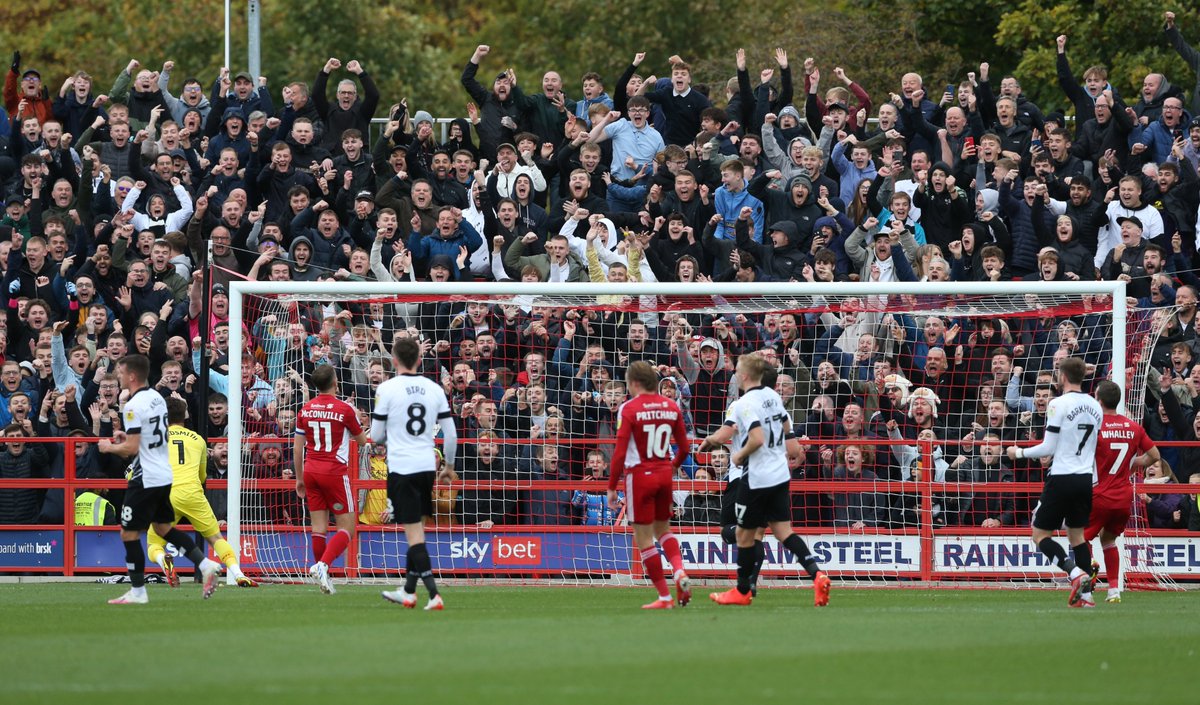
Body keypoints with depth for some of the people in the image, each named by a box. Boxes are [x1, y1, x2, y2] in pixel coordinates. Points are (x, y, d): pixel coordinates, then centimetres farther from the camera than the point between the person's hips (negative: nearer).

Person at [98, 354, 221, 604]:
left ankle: (137, 591, 4)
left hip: (145, 480, -9)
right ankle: (205, 564, 11)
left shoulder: (133, 407, -18)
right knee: (163, 527, 22)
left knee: (129, 534, 1)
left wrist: (109, 447, -3)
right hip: (165, 475, 9)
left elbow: (131, 449, -20)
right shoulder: (157, 398, 10)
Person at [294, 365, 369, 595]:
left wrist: (299, 478, 18)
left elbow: (297, 449, 7)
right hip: (335, 471, -5)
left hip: (311, 471, 5)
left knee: (319, 526, 9)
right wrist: (356, 421, 26)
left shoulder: (305, 410, 4)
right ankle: (323, 565, -21)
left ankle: (321, 571, 9)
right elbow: (361, 440, 6)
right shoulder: (344, 409, -8)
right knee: (346, 528, -1)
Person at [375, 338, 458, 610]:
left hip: (401, 468, -5)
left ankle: (434, 595, -15)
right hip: (427, 466, 5)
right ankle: (408, 592, 29)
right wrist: (449, 465, 20)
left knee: (414, 534, -5)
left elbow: (376, 436, -3)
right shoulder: (434, 389, 4)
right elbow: (451, 434, 5)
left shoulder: (387, 389, -8)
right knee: (417, 530, 18)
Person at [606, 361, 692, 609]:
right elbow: (683, 447, 9)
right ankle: (680, 572, -3)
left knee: (644, 539, 3)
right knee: (663, 528, 23)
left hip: (639, 475, -5)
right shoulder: (671, 407, 3)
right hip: (664, 475, 5)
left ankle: (664, 597, 3)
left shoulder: (629, 409, -11)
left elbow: (620, 452, -15)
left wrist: (612, 487, -8)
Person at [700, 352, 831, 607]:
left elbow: (757, 440, -27)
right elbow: (786, 426, 24)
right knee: (783, 531, 4)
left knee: (744, 535, 9)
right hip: (780, 474, 7)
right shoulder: (772, 396, 8)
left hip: (756, 479, -7)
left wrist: (740, 455, -7)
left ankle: (742, 591, 21)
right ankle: (817, 574, -16)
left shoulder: (745, 404, -17)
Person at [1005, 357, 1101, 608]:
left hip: (1061, 477, -6)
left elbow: (1048, 448, -12)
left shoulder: (1059, 404, -12)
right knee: (1077, 534, 14)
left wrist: (1019, 452, 2)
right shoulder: (1095, 406, 8)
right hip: (1085, 479, 6)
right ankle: (1085, 595, 5)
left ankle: (1076, 573, -16)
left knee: (1040, 534, 3)